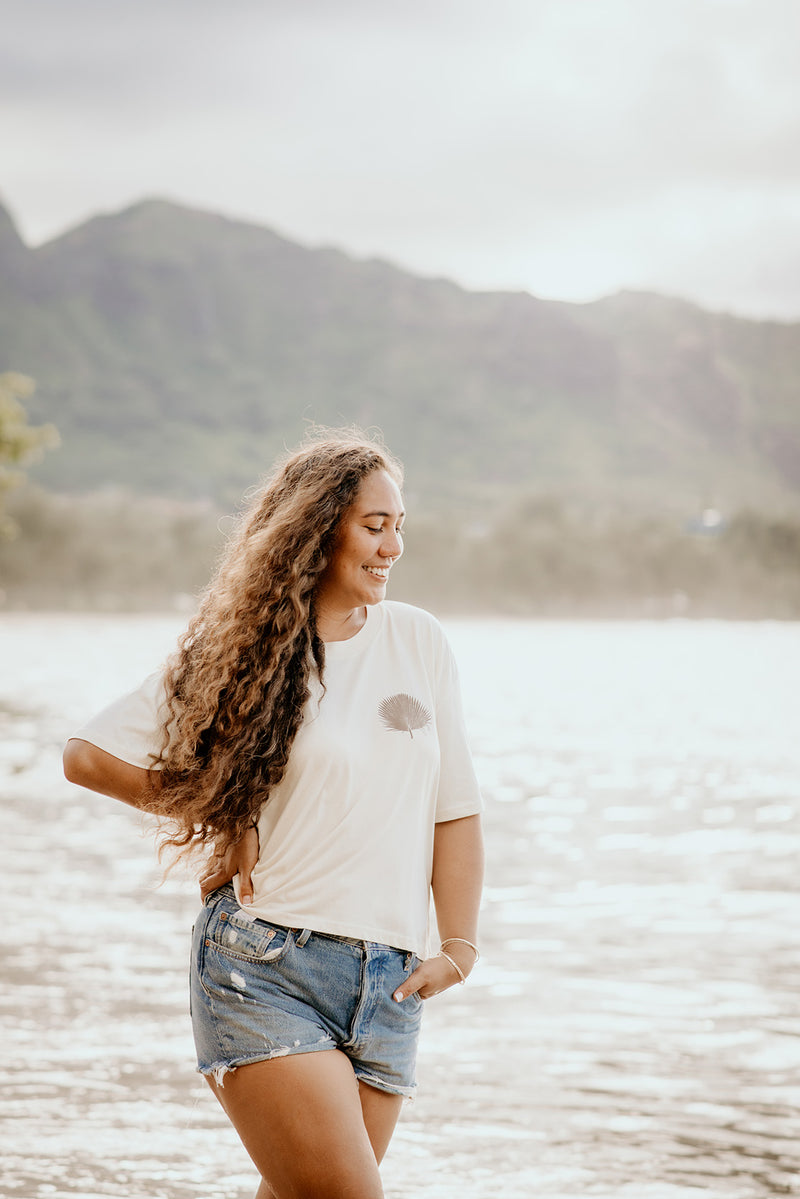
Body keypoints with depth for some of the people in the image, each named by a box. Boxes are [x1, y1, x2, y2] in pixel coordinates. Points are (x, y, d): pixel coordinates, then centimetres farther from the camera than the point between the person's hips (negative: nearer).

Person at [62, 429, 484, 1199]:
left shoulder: (419, 642, 9)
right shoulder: (245, 653, 0)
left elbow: (455, 806, 12)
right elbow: (88, 755, 3)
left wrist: (459, 946, 4)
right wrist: (217, 819, 2)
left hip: (387, 983, 4)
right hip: (267, 971, -4)